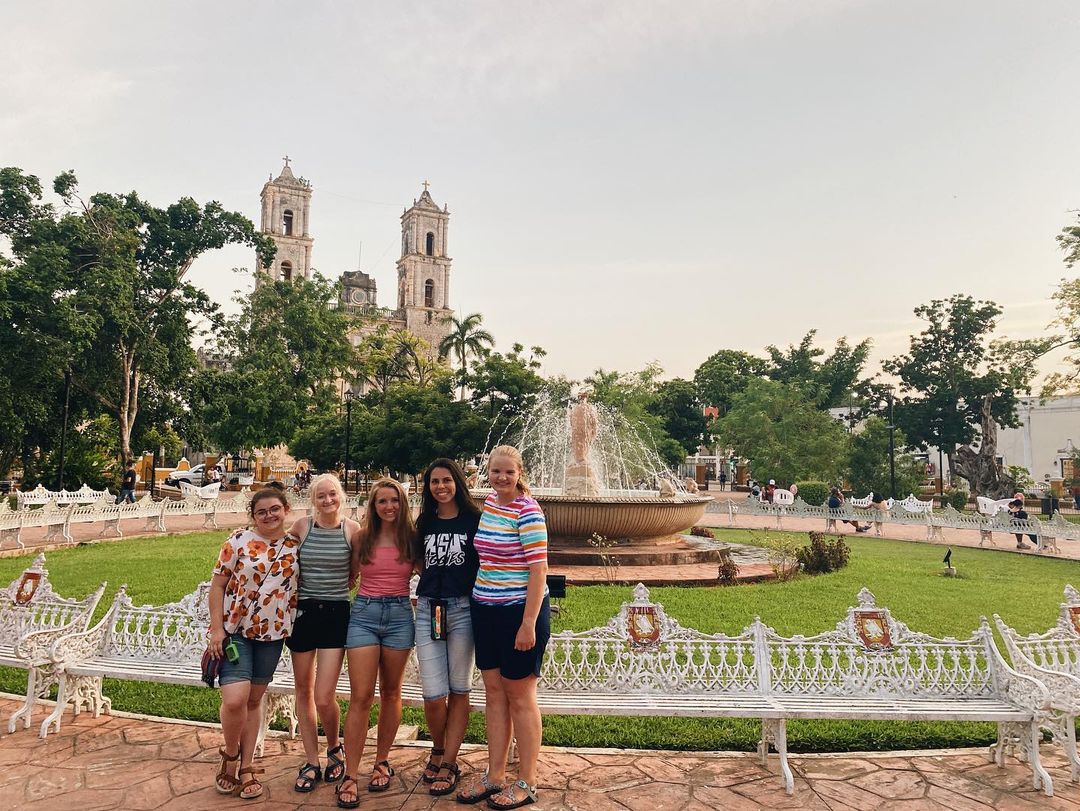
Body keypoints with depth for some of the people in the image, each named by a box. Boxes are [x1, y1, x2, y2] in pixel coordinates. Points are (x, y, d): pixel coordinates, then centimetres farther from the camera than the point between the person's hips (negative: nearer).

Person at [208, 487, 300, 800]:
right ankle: (230, 756, 14)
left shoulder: (296, 545, 2)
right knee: (235, 699, -14)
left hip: (272, 634, 3)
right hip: (234, 631, -3)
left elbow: (302, 586, 11)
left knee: (254, 700, 11)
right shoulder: (239, 541, -7)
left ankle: (247, 766, 26)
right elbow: (217, 585, -4)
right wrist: (216, 629, -10)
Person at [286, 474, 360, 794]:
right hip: (303, 612, 2)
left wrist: (335, 588, 1)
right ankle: (312, 763, 26)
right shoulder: (302, 526, -2)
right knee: (303, 691, 11)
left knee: (324, 698, -5)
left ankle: (334, 749, 25)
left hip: (336, 614, -2)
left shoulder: (352, 529, -5)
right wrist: (305, 588, 5)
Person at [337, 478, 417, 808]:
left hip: (399, 615, 1)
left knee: (390, 692, 12)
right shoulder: (361, 538, 3)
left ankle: (382, 762, 27)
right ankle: (350, 776, 2)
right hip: (364, 614, 0)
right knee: (360, 696, -5)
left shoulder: (411, 538, 1)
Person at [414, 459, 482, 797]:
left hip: (463, 609, -3)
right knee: (433, 695, -1)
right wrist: (432, 586, 10)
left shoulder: (474, 520, -2)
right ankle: (438, 750, 26)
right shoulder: (425, 523, 11)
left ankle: (448, 764, 20)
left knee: (458, 691, 7)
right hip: (427, 610, 3)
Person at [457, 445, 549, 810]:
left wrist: (529, 623, -19)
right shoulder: (488, 503, 7)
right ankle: (494, 776, 27)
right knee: (494, 692, 14)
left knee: (520, 696, 5)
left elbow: (538, 569, -17)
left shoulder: (527, 512, -15)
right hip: (485, 611, 7)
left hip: (519, 612, -7)